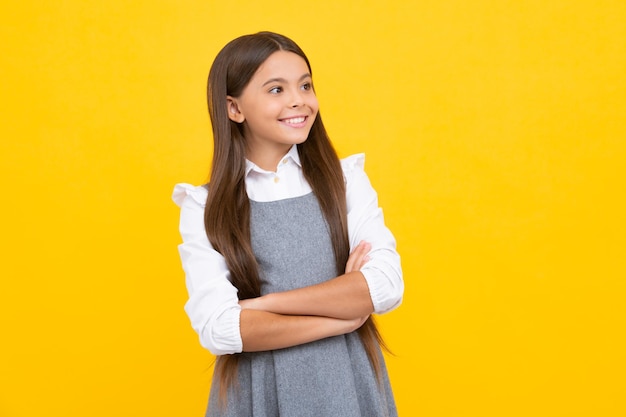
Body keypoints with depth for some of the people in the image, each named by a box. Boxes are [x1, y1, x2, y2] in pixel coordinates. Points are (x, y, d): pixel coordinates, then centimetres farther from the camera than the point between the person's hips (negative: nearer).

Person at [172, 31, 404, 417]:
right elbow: (217, 329, -16)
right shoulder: (205, 208, -5)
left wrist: (262, 304, -16)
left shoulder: (346, 179, -2)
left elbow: (387, 285, -14)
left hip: (349, 385, 1)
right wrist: (341, 316, -14)